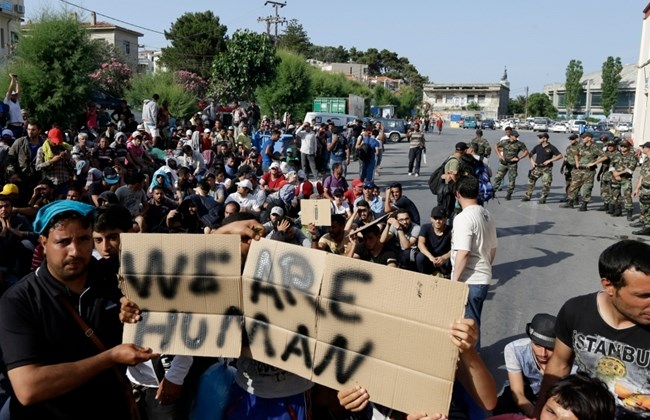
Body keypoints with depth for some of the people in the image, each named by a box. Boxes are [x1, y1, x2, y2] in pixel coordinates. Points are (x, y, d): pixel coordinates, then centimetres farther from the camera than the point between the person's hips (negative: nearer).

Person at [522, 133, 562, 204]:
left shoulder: (551, 148, -7)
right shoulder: (537, 147, 6)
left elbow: (560, 156, -9)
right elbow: (531, 154, 21)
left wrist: (549, 160, -16)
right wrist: (532, 161, 5)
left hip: (546, 169, -4)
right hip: (537, 168, 4)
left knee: (546, 184, -6)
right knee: (531, 182, 6)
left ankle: (543, 198, 6)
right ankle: (527, 196, 16)